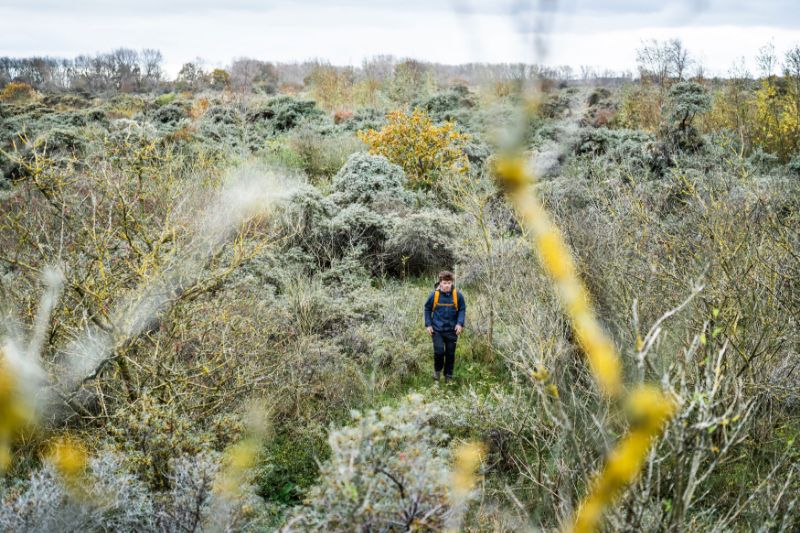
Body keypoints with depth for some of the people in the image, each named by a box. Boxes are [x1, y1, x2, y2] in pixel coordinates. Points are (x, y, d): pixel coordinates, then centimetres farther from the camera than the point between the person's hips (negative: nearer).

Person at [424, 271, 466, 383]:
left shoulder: (457, 295, -8)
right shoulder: (434, 295, -9)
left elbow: (462, 310, 3)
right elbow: (427, 309, 5)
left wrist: (460, 323, -10)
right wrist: (428, 325, 0)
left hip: (451, 330, 1)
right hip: (437, 329, -1)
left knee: (450, 354, 8)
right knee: (439, 351, -11)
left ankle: (448, 376, 25)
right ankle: (437, 370, 17)